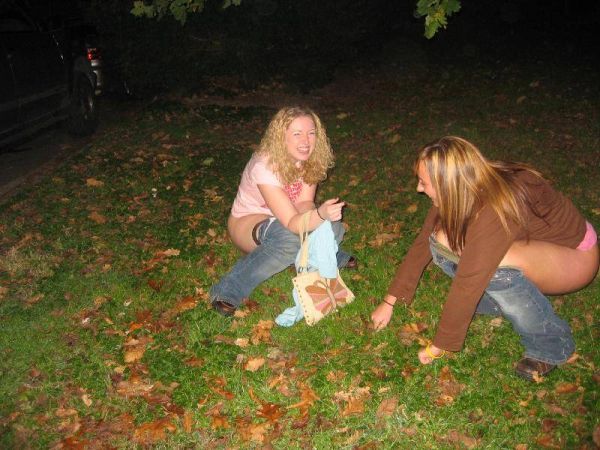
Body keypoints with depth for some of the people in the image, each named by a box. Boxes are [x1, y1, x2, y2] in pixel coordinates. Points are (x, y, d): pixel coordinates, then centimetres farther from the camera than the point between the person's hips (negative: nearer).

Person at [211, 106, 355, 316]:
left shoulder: (310, 159, -13)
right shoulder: (265, 166, -31)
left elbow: (303, 203, -17)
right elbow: (291, 222, -35)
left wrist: (311, 212, -40)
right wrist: (321, 214, -55)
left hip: (283, 218, 5)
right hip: (247, 221, -5)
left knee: (333, 228, -25)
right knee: (290, 239, -38)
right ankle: (230, 290, -23)